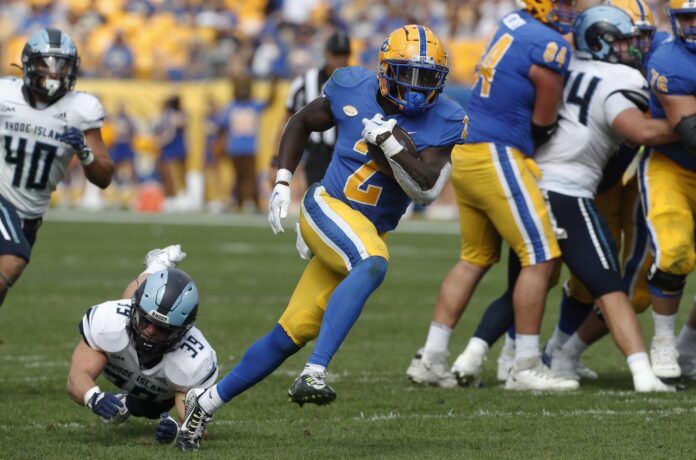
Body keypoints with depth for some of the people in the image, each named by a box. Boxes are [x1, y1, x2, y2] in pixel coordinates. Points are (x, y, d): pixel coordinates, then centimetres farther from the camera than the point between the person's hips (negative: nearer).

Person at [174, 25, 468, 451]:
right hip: (327, 207, -3)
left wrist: (390, 142, -26)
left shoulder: (444, 122, -6)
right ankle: (315, 373, -44)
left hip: (369, 233, 3)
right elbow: (302, 123, 12)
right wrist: (282, 183, 4)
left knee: (292, 335, 4)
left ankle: (207, 402, 18)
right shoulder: (353, 88, -5)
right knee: (373, 264, -36)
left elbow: (426, 189, -15)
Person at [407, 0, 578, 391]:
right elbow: (544, 124, -6)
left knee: (476, 257, 17)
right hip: (498, 157, -9)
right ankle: (526, 369, -3)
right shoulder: (550, 47, -14)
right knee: (540, 259, -4)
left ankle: (431, 359, 17)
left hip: (466, 154, 9)